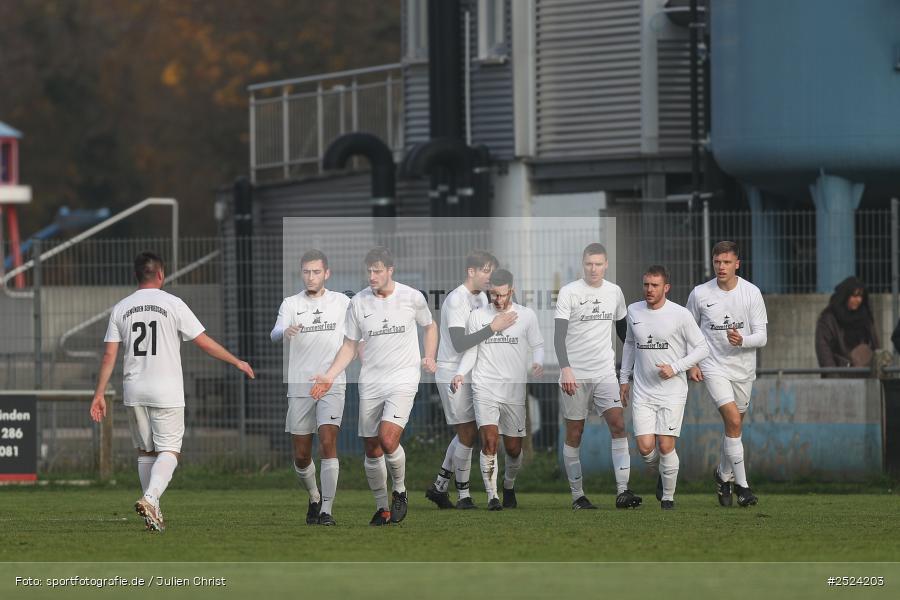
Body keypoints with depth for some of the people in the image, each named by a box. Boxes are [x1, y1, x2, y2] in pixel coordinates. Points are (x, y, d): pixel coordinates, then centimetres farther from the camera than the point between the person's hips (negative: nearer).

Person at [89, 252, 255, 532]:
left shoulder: (120, 309, 6)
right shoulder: (173, 304, -4)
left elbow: (109, 355, 3)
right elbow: (205, 343, -3)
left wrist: (99, 394, 6)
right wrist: (237, 362, 8)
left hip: (134, 392, 4)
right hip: (167, 392, -4)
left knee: (145, 451, 14)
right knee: (169, 451, -2)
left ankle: (154, 512, 14)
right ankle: (150, 499, -25)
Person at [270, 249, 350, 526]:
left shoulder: (342, 302, 6)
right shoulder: (291, 304, 3)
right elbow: (275, 335, -15)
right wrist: (285, 332, -37)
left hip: (332, 384, -1)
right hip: (299, 386, 1)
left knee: (328, 444, -18)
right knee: (301, 456, 5)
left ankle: (327, 510, -17)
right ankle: (314, 498, 32)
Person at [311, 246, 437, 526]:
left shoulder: (412, 297, -2)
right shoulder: (358, 303, 1)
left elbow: (429, 326, 17)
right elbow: (349, 345, 8)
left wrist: (429, 358, 3)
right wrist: (329, 376, -4)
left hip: (403, 378, -3)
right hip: (370, 382, 3)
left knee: (388, 440, -22)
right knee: (372, 450, 4)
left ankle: (400, 492, 3)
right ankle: (382, 509, 20)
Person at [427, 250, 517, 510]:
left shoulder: (481, 298, 10)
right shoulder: (456, 300, -18)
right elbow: (459, 343, -27)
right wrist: (493, 327, -30)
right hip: (453, 374, -9)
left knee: (467, 432, 13)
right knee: (468, 433, -6)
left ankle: (439, 486, 22)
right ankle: (464, 496, 3)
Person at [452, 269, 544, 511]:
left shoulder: (527, 316, 4)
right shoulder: (477, 316, 6)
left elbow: (537, 345, 11)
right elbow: (471, 352, 12)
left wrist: (538, 363, -11)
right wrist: (461, 374, -5)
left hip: (515, 391, 1)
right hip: (485, 389, -1)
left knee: (514, 448, 6)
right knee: (489, 441, -18)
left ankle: (509, 486, 35)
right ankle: (492, 496, -16)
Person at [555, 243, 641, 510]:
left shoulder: (614, 292, 9)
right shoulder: (569, 292, -5)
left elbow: (622, 328, 23)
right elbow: (559, 335, -12)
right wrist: (565, 368, -23)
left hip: (605, 373, 3)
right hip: (574, 375, -3)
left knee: (618, 425, -13)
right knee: (574, 433, 2)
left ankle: (622, 491, -17)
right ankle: (577, 496, 10)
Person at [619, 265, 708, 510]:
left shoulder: (680, 314, -7)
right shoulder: (633, 311, 6)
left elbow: (702, 348, -2)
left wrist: (675, 368, -14)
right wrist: (624, 378, 20)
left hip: (672, 392, -3)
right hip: (642, 393, 3)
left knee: (665, 446, -9)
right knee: (645, 447, -7)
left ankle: (668, 496, 10)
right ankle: (662, 474, 26)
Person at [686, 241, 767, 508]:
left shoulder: (752, 293, -5)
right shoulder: (700, 294, -5)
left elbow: (761, 336, -6)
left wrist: (742, 341, -26)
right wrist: (691, 364, -1)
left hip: (743, 368, 2)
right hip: (713, 367, -2)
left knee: (734, 424, 13)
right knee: (733, 421, -18)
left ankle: (723, 474, 39)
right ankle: (741, 485, -15)